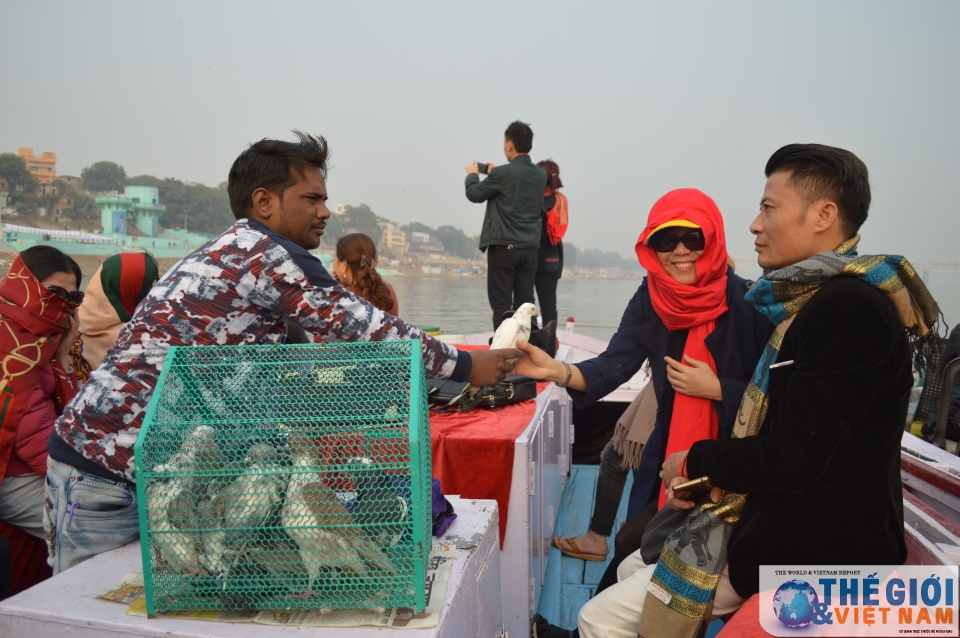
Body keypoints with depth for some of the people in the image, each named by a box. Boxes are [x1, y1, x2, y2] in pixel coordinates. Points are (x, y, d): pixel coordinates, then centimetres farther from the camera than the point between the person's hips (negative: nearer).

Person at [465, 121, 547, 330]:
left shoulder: (503, 173, -11)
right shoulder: (541, 175, 8)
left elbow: (474, 194, 2)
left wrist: (472, 175, 21)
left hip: (503, 248, -6)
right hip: (530, 249, 6)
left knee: (501, 306, -1)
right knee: (525, 305, 7)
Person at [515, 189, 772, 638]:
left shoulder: (746, 302, -18)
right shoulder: (651, 298, -7)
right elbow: (614, 366, -17)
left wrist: (716, 388, -25)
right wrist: (557, 371, -33)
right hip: (669, 449, 4)